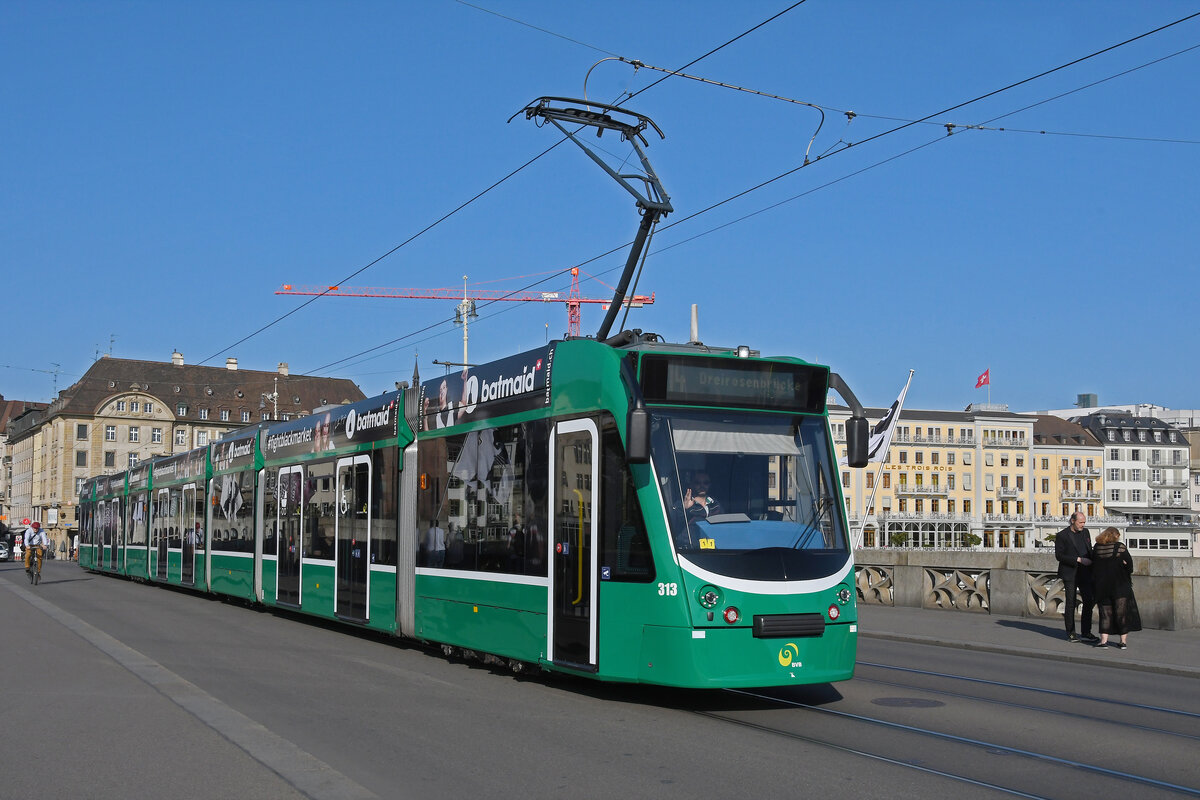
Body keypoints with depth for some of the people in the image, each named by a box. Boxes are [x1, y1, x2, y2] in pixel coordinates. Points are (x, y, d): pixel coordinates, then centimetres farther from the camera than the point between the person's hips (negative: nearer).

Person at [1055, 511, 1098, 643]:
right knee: (1071, 603, 0)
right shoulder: (1062, 536, -7)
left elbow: (1090, 551, 21)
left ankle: (1086, 633, 11)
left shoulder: (1086, 532, 10)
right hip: (1070, 574, -6)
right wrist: (1078, 559, -17)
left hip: (1085, 573, 6)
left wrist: (1092, 566, 13)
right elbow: (1059, 555, -12)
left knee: (1089, 602, 3)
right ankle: (1071, 634, 7)